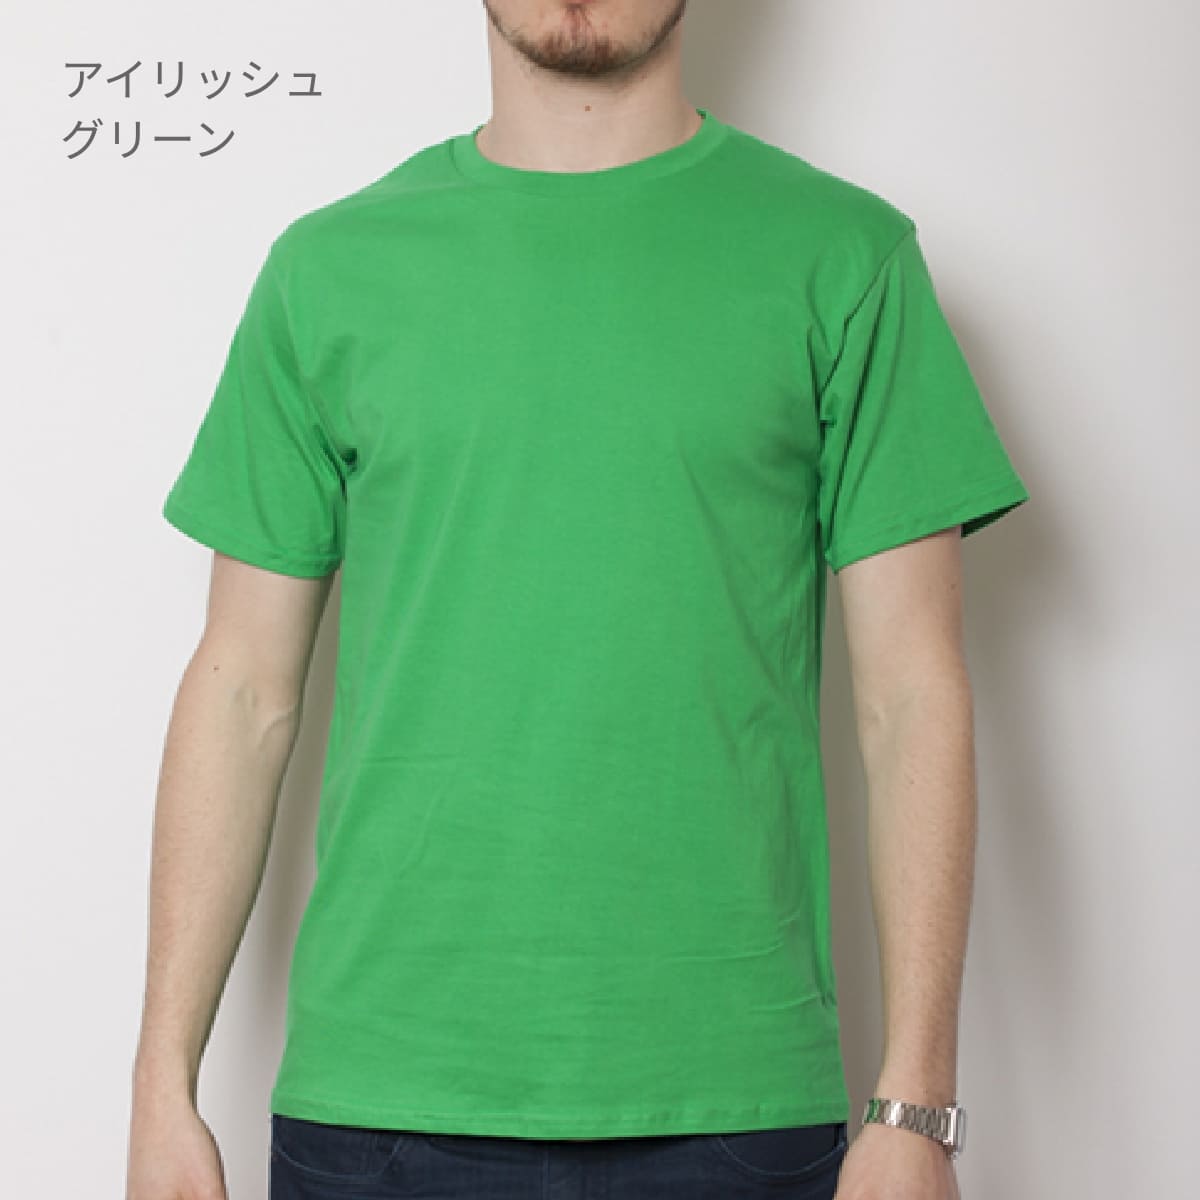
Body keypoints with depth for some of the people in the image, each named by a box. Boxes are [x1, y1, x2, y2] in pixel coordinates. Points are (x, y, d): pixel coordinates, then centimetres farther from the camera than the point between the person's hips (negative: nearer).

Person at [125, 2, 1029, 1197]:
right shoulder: (330, 267, 5)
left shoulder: (844, 256, 1)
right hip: (376, 1098, 1)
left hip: (732, 1101, -1)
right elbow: (243, 690, 6)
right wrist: (165, 1088, 3)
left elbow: (911, 695, -1)